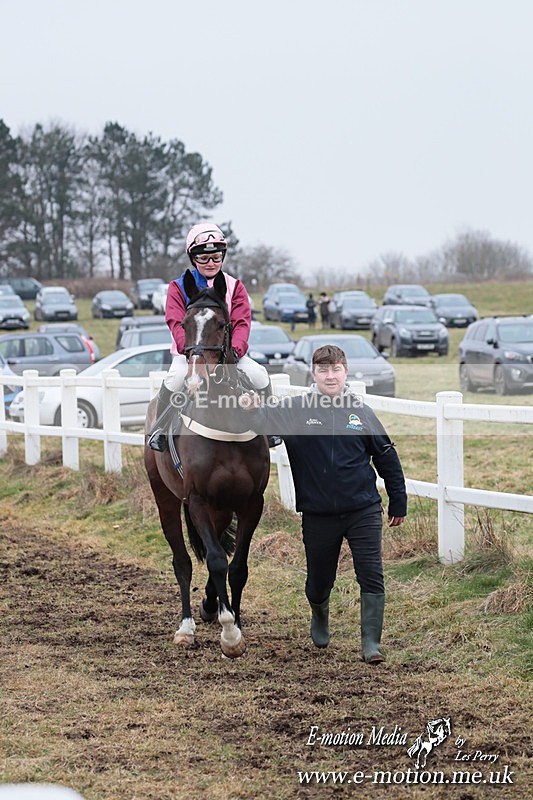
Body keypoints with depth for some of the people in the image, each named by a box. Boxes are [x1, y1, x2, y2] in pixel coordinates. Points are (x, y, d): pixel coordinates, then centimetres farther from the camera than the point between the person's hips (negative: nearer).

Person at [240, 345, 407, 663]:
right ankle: (320, 617, 46)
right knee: (319, 580, 14)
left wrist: (398, 504, 12)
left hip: (363, 511, 0)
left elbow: (387, 457, 10)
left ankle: (371, 642, -2)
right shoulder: (297, 409, -2)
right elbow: (267, 418, -15)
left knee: (371, 575, -9)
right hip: (318, 514, 0)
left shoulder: (361, 412, 2)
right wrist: (252, 409, -39)